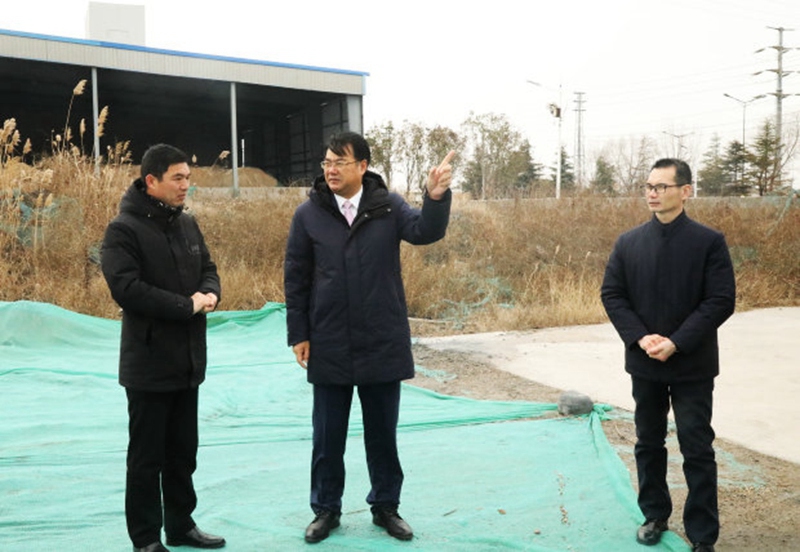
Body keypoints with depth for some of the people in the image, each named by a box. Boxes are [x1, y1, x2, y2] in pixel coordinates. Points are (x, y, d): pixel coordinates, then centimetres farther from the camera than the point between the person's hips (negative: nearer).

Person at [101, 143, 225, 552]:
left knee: (183, 452, 17)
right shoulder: (124, 230, -12)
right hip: (148, 363, -7)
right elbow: (126, 288, -22)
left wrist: (209, 294, -7)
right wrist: (187, 305, -18)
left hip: (189, 361, 7)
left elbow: (208, 269, 16)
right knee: (147, 456, 5)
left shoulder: (187, 224, 9)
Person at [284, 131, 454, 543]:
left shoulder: (388, 205, -2)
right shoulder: (308, 214, -3)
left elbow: (426, 231, -18)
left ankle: (385, 505, 30)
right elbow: (295, 278, 1)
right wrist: (298, 335, -1)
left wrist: (436, 198, -37)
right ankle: (326, 508, 29)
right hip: (329, 347, 0)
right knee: (328, 435, 12)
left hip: (383, 344, 0)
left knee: (382, 432, 13)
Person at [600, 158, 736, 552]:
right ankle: (655, 515, 33)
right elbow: (611, 294, 1)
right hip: (644, 362, 3)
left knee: (697, 449, 2)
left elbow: (721, 301, -12)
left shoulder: (709, 242, -7)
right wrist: (641, 337, -14)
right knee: (648, 443, 15)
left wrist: (677, 343, -19)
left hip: (693, 365, -3)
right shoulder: (628, 242, 3)